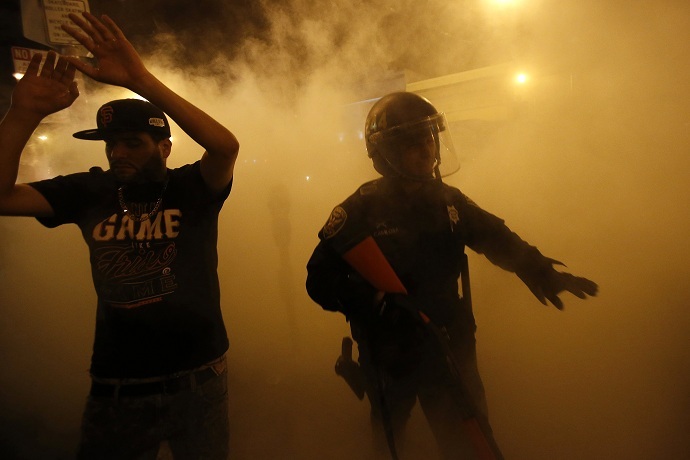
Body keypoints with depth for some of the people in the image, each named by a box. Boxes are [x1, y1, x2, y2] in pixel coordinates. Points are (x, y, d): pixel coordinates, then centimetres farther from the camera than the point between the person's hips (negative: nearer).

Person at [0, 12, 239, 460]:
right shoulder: (90, 191, 0)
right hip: (115, 384, 3)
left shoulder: (191, 188, -10)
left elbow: (227, 146, -29)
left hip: (196, 379, -2)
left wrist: (142, 80, -34)